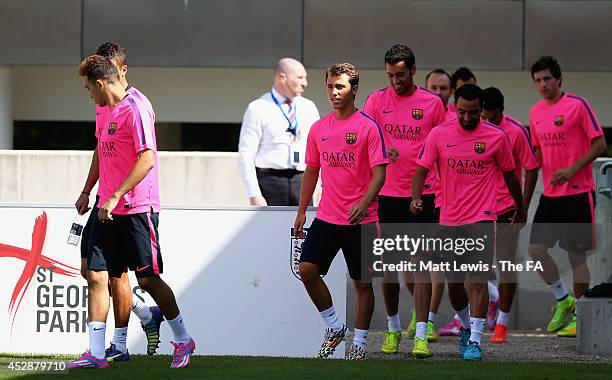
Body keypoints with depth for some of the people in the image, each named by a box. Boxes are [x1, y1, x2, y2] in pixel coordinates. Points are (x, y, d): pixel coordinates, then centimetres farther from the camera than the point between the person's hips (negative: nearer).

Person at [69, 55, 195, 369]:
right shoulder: (107, 111, 15)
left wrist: (115, 196, -22)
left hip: (137, 209, -9)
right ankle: (95, 353, 2)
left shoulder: (136, 109, -14)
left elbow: (147, 160, -21)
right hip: (109, 210, 9)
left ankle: (183, 341, 16)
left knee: (147, 278, -2)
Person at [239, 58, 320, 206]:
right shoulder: (258, 109, -3)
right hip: (270, 181, -4)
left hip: (301, 182, 4)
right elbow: (246, 154, -7)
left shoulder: (308, 107, 12)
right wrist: (254, 195, -13)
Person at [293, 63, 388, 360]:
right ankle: (334, 327, 9)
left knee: (362, 283, 3)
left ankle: (359, 342, 15)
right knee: (307, 269, -9)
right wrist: (301, 211, 15)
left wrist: (363, 203, -25)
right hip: (326, 217, 4)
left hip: (360, 220, -4)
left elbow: (379, 173, -11)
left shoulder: (368, 127, -7)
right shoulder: (318, 129, 8)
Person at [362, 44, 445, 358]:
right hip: (386, 193, 2)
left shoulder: (432, 103, 2)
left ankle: (421, 335, -12)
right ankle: (393, 328, 26)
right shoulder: (377, 100, 4)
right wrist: (382, 149, -23)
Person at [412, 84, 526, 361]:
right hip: (449, 220, 2)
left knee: (477, 280, -13)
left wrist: (520, 210, 22)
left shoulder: (496, 137, -1)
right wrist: (416, 197, -20)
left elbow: (509, 174, 12)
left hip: (482, 219, -2)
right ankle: (467, 327, 36)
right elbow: (421, 169, -1)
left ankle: (475, 341, -11)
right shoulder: (439, 135, 0)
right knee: (454, 284, 12)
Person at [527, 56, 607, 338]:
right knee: (536, 248, -4)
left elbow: (599, 144, -8)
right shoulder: (535, 113, 11)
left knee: (576, 253, -2)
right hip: (550, 194, 6)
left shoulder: (577, 105, -8)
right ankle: (563, 299, 15)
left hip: (578, 192, -6)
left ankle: (579, 317, 8)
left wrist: (572, 169, -17)